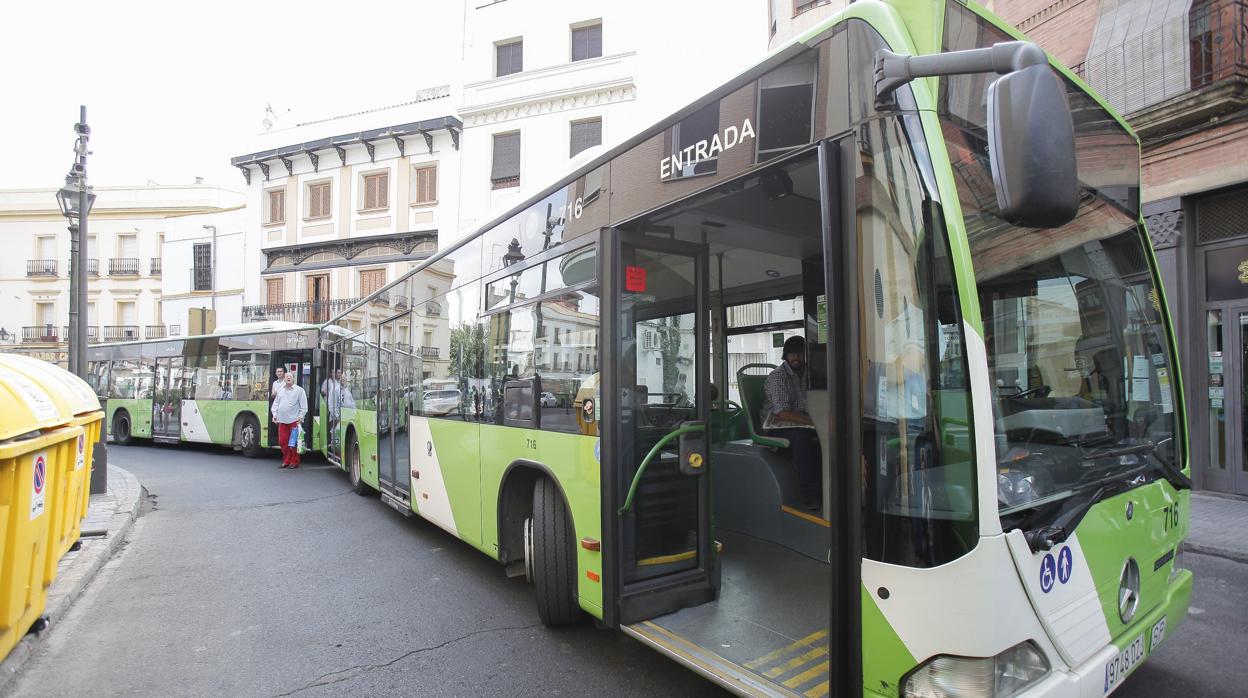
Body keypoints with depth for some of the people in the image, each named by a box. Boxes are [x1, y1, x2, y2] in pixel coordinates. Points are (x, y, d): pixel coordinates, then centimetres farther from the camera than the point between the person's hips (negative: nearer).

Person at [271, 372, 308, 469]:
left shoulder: (299, 390, 0)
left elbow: (304, 406, -2)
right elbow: (276, 403, 19)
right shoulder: (280, 390, 16)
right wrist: (275, 414, 8)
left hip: (294, 420, -5)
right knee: (282, 441, 6)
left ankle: (294, 462, 6)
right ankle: (286, 461, 18)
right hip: (282, 421, 5)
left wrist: (300, 416, -9)